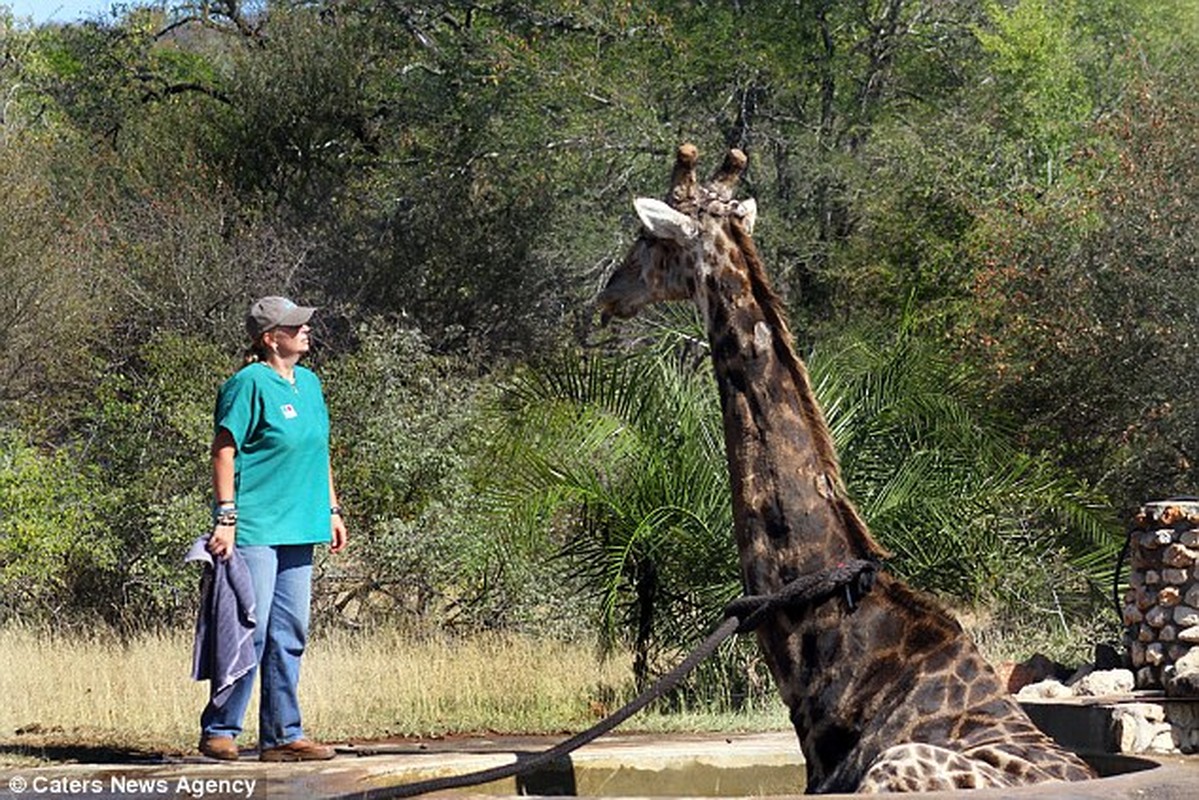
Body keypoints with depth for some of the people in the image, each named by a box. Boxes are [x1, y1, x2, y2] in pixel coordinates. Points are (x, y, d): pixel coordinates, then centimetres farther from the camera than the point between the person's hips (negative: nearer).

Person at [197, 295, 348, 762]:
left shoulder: (309, 383, 16)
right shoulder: (249, 384, -9)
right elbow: (224, 451, -12)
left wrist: (332, 509, 21)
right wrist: (225, 517, -17)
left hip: (297, 530, 8)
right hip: (254, 529, -8)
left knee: (288, 637, 8)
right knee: (249, 632, -8)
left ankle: (283, 735, 11)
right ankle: (219, 731, -1)